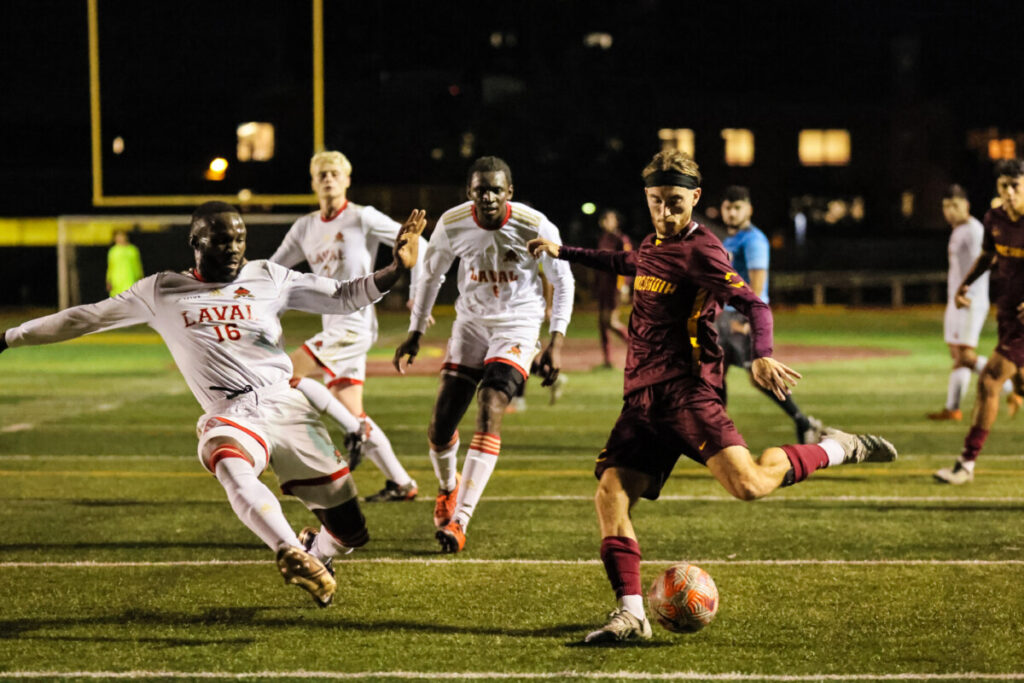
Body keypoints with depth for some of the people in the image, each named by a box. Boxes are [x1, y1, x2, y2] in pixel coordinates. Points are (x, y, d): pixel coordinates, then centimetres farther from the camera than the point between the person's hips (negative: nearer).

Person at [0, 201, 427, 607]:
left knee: (349, 530, -1)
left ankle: (314, 549, 32)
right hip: (230, 417, -2)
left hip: (285, 406, 2)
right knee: (230, 466, -41)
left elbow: (344, 298, 12)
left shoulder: (268, 278, 11)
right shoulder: (162, 292, 10)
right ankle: (292, 554, -49)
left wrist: (397, 269, -3)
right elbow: (84, 319, 15)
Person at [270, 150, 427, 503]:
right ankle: (401, 483, 12)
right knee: (352, 412, 5)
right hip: (334, 328, 7)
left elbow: (416, 245, -4)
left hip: (354, 325, -7)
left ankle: (355, 430, -9)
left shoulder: (362, 218, -5)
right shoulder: (306, 227, 14)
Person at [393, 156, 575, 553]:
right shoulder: (452, 224, -12)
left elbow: (562, 281, -4)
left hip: (517, 326, -3)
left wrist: (556, 341, -11)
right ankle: (447, 487, 36)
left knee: (489, 412, -23)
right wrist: (415, 333, 7)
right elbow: (431, 274, 7)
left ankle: (458, 521, -22)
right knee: (440, 426, 0)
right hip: (470, 323, 3)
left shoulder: (535, 227, -19)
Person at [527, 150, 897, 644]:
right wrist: (564, 253, 48)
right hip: (642, 398, 7)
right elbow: (627, 265, 43)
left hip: (686, 392, -7)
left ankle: (835, 449, 3)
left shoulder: (700, 251, -7)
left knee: (748, 485, -23)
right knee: (611, 495, -10)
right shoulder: (654, 243, 18)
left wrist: (762, 356, -37)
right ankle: (631, 614, -10)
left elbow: (753, 305, -19)